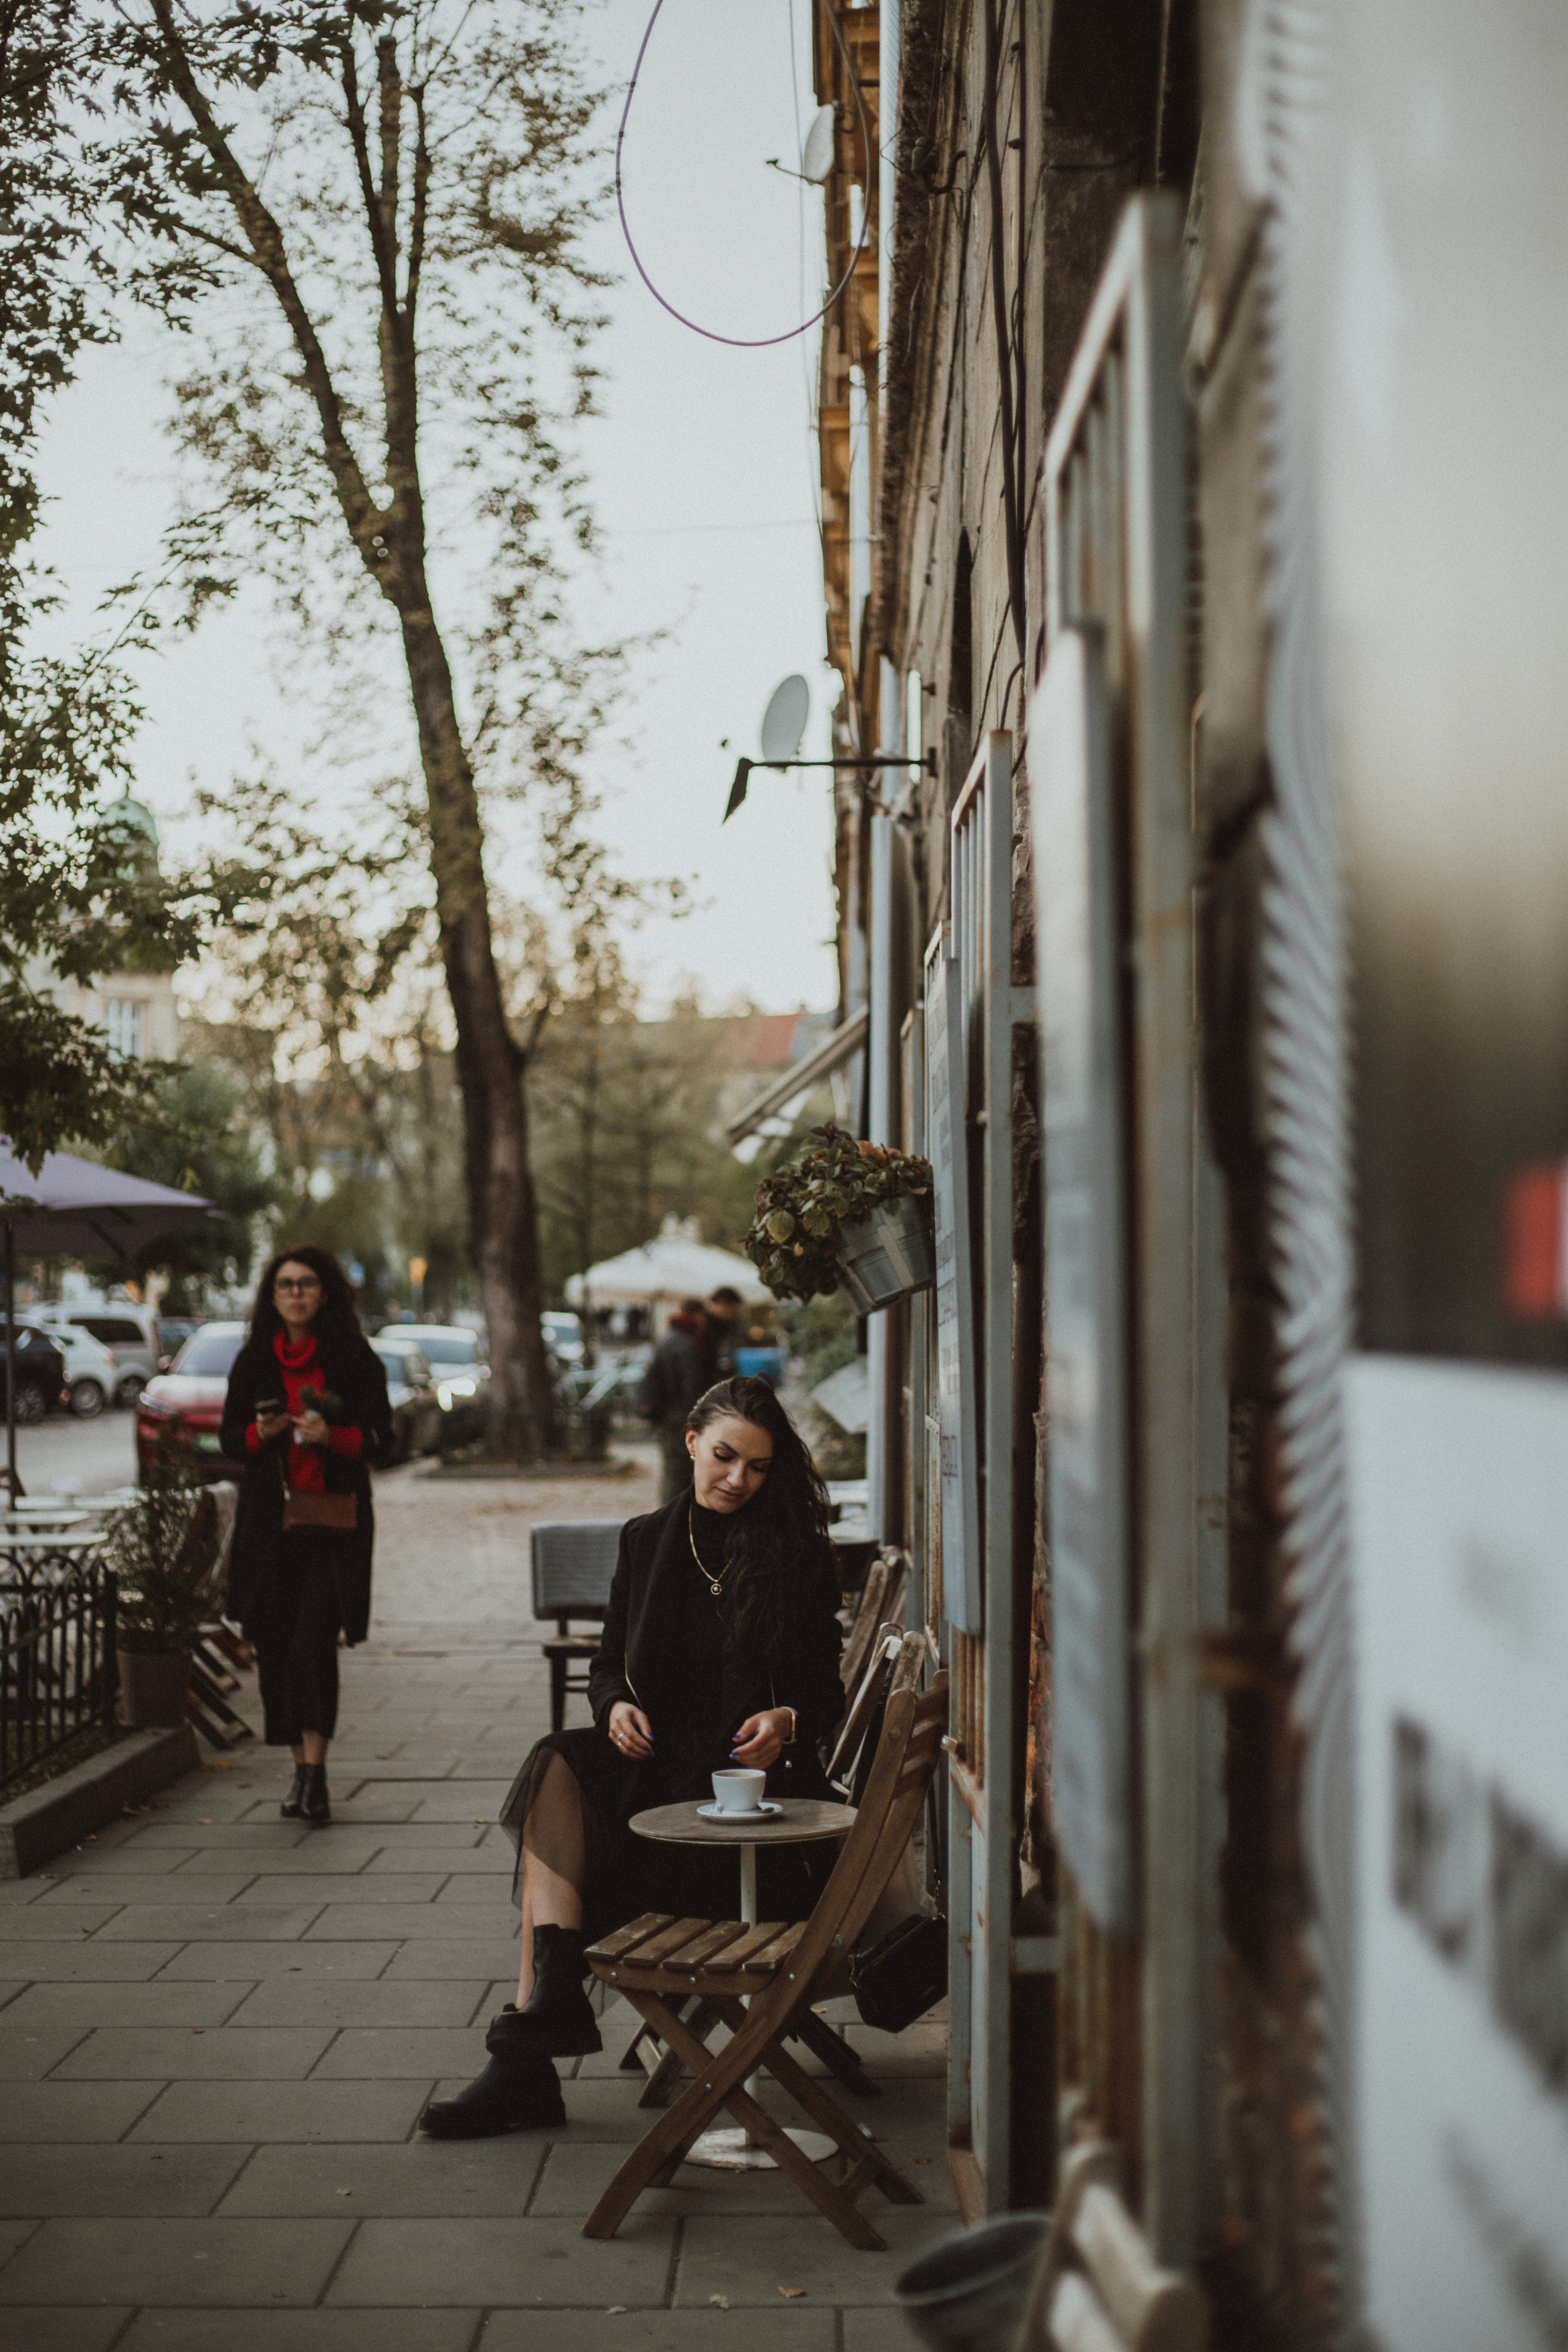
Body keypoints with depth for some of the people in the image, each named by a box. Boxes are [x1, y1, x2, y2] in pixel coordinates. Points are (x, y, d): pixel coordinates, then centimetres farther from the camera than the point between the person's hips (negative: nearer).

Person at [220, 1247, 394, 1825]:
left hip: (333, 1519, -3)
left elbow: (381, 1438, 2)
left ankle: (313, 1772, -12)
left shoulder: (355, 1359, 2)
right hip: (269, 1519, 3)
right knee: (274, 1644, 4)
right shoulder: (254, 1361, 11)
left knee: (313, 1642, -14)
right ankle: (303, 1769, 16)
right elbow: (230, 1440, 13)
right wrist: (261, 1432, -9)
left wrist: (333, 1436, -16)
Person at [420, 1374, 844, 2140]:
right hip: (655, 1762, 4)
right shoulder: (646, 1540, 13)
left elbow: (826, 1695, 5)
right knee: (559, 1770, -29)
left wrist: (786, 1720, -17)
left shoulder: (801, 1559, 2)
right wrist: (616, 1705, -6)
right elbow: (609, 1663, 17)